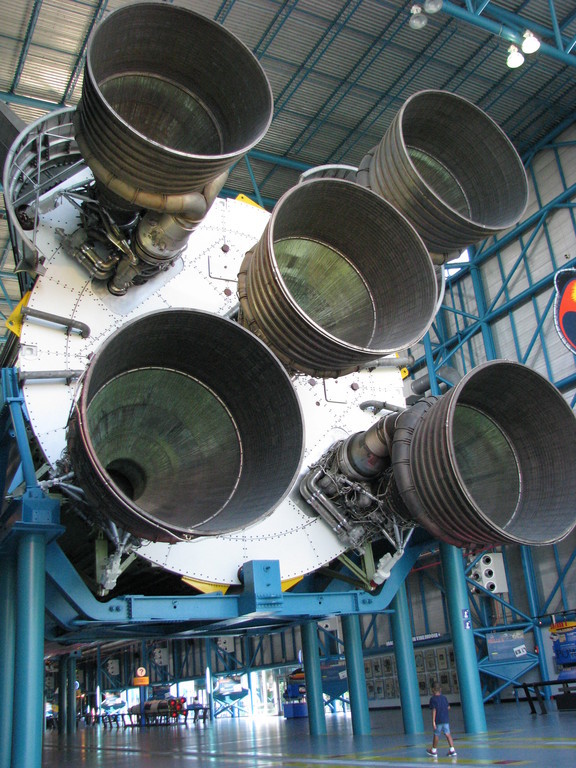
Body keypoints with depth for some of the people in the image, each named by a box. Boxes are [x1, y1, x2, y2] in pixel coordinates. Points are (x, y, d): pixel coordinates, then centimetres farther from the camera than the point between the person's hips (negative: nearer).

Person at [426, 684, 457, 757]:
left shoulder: (433, 699, -6)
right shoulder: (444, 698, 7)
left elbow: (434, 710, -13)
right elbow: (448, 707, 16)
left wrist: (433, 721, -14)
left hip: (438, 720, -4)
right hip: (446, 719, 4)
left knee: (436, 735, 8)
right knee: (448, 734, 2)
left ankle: (434, 751, 20)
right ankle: (452, 750, -8)